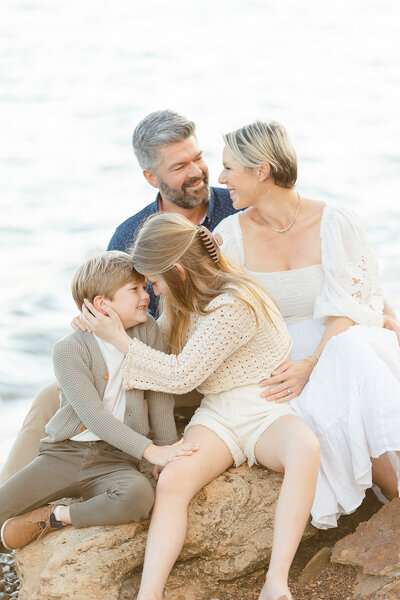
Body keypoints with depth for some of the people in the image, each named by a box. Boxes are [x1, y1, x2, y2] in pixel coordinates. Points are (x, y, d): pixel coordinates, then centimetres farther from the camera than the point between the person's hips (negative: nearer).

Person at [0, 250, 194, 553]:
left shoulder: (148, 330, 3)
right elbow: (94, 416, -18)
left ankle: (55, 517, -13)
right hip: (65, 452, -2)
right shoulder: (69, 350, -9)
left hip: (115, 460, 2)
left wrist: (169, 452, -1)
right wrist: (150, 451, -24)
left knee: (139, 497, -34)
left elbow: (159, 397, 7)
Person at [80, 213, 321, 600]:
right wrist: (101, 330, 23)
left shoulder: (234, 306, -17)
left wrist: (118, 339, -7)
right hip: (217, 415, 6)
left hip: (267, 413, -6)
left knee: (305, 448, -42)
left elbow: (180, 376, -14)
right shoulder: (191, 302, 12)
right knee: (171, 481, -26)